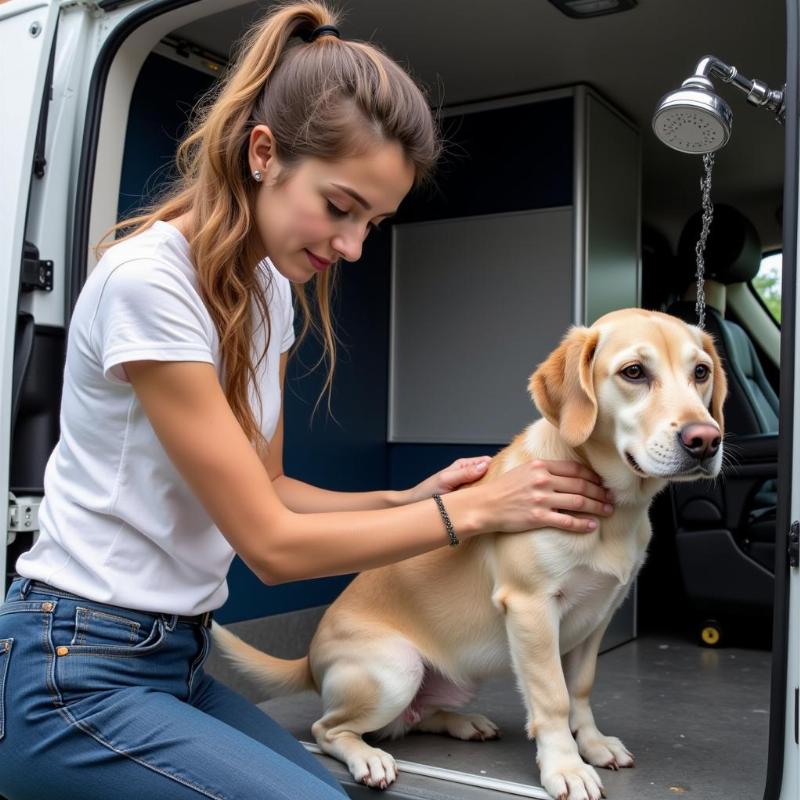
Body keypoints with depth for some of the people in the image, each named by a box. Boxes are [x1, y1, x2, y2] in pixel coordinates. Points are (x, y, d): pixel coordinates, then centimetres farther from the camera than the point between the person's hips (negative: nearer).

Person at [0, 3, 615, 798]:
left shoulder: (269, 285, 4)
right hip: (76, 675, -7)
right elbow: (271, 544, -19)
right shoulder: (151, 278, -22)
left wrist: (409, 498, -4)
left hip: (177, 658, 7)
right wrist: (473, 509, -13)